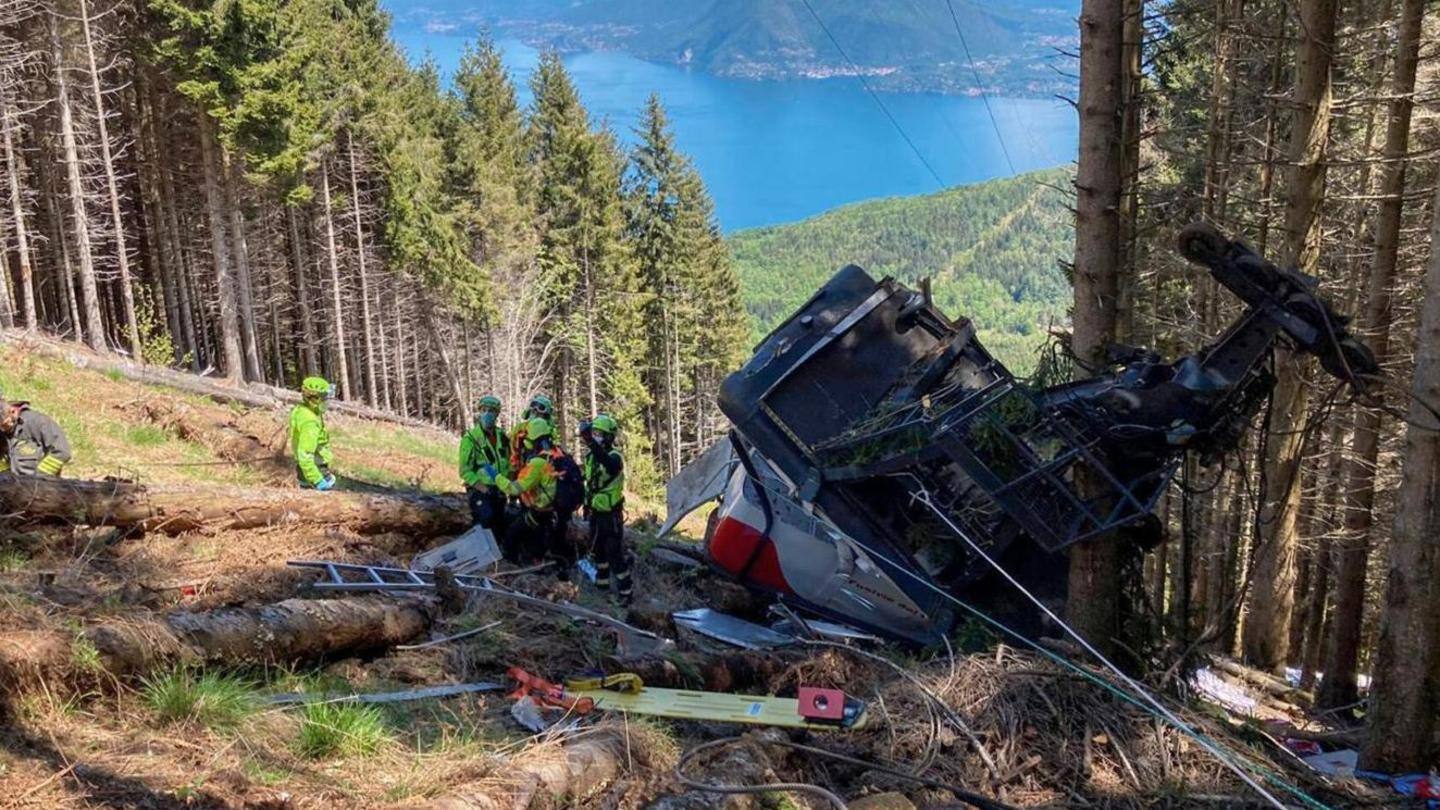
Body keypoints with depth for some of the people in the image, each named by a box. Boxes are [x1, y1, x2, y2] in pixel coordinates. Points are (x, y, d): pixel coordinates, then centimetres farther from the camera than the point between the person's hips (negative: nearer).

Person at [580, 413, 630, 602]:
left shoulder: (614, 457, -21)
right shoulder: (590, 455, 5)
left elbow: (606, 461, -47)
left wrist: (589, 440, -59)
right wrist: (587, 504, 21)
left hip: (611, 514, -8)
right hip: (595, 512, 8)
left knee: (615, 553, -7)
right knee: (597, 549, 21)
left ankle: (626, 591, 0)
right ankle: (602, 583, 37)